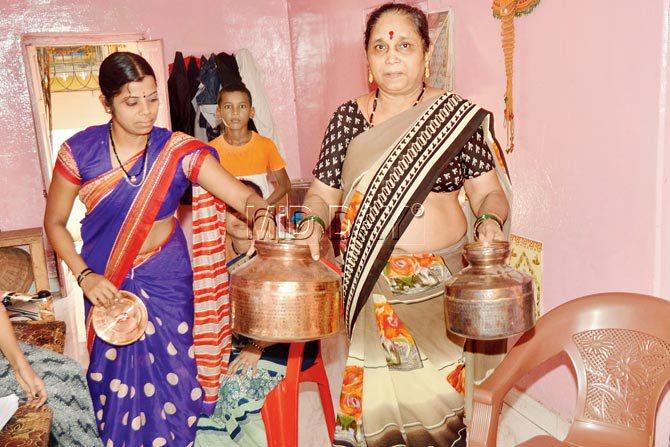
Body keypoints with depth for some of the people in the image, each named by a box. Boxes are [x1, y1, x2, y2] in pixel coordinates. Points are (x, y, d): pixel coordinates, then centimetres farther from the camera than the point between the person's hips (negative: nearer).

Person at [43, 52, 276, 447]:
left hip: (167, 283, 0)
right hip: (106, 285, 1)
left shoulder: (178, 150, -12)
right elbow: (54, 222, 1)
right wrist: (84, 276, -11)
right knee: (117, 385, 11)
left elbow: (243, 196, -20)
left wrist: (261, 212, -43)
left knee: (170, 383, 9)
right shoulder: (80, 152, -10)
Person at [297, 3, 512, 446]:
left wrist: (490, 219, -16)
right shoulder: (348, 117, 5)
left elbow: (490, 192, 4)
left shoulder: (459, 116, 1)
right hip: (367, 283, 1)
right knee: (372, 391, 5)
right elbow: (322, 193, 8)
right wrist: (313, 221, -12)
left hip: (438, 283, -1)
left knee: (437, 388, 5)